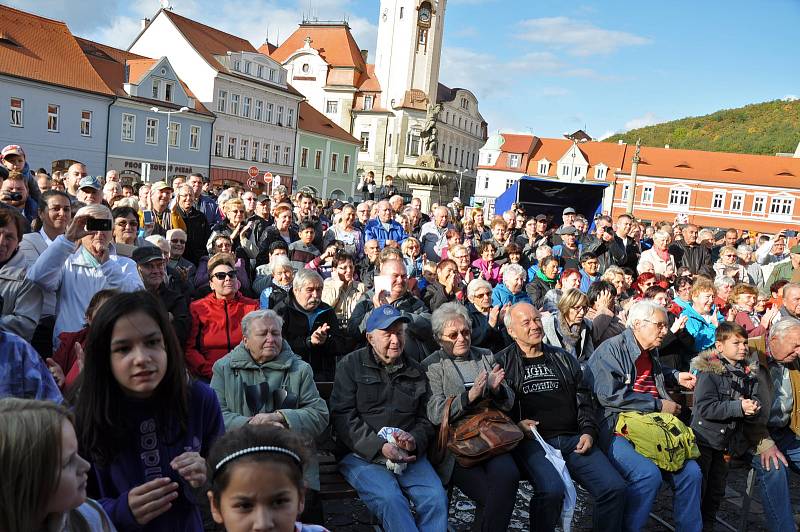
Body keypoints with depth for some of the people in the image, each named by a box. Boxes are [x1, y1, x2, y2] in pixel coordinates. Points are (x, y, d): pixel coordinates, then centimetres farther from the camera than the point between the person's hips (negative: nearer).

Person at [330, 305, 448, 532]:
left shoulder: (416, 371, 16)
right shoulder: (351, 365, 4)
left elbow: (425, 418, 18)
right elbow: (342, 417, -6)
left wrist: (415, 441, -6)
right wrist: (379, 447, -17)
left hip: (409, 454, 4)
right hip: (361, 454, -3)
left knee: (437, 498, -21)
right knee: (390, 499, -30)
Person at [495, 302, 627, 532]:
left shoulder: (563, 358, 22)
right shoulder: (502, 362, 9)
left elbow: (584, 399, 20)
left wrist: (588, 431, 5)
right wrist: (515, 425, -14)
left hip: (573, 439, 4)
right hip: (532, 441, -4)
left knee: (615, 488, -16)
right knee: (552, 490, -32)